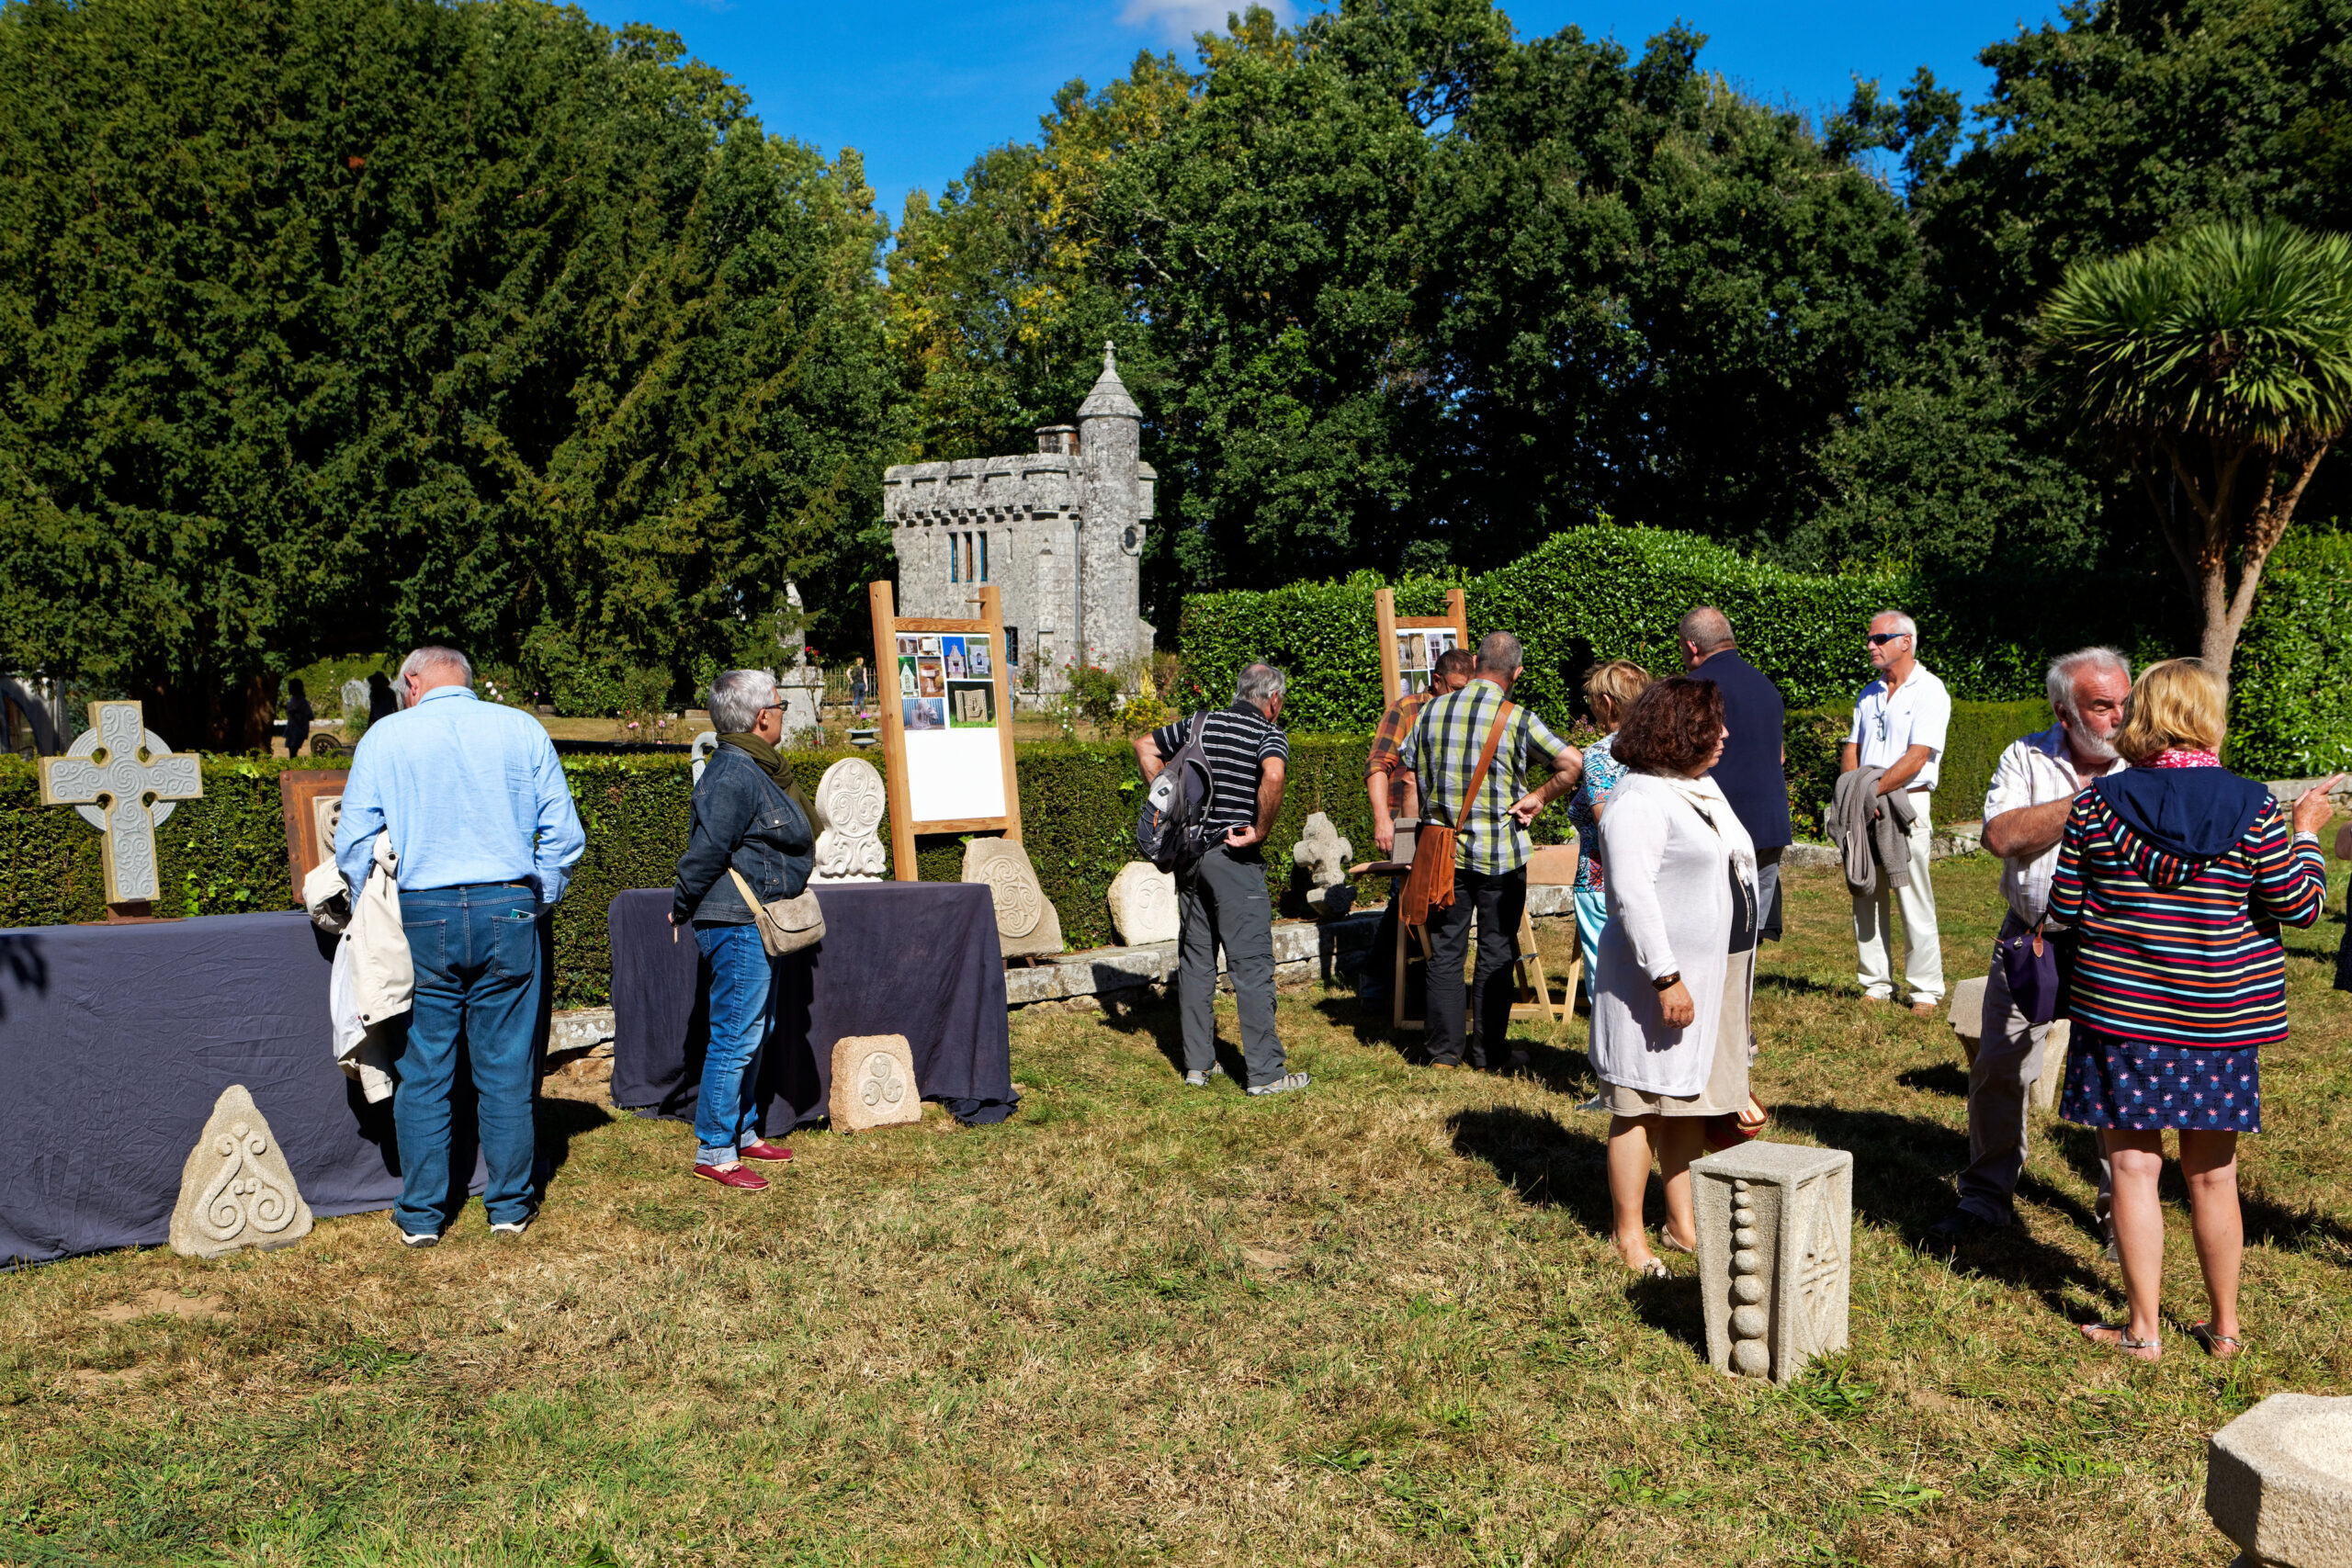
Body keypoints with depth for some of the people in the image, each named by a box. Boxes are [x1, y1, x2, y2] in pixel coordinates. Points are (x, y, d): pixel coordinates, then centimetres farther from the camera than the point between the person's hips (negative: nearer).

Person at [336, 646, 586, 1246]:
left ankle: (420, 1215, 15)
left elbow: (354, 842, 1)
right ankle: (510, 1206, 16)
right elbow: (563, 834, 2)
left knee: (422, 1075, 8)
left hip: (421, 918, 0)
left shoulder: (385, 735, 3)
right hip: (508, 913, 1)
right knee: (506, 1072, 7)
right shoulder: (522, 729, 5)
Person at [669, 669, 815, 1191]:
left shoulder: (755, 769, 14)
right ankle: (713, 1152, 4)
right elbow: (706, 851, -20)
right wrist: (682, 909, -8)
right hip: (737, 926, -11)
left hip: (756, 925, 11)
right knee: (736, 1037, -5)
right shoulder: (733, 776, -20)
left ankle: (743, 1132, 30)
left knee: (755, 1032, 18)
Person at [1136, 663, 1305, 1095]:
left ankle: (1198, 1063, 19)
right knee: (1252, 964, -2)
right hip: (1234, 858, -6)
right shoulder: (1269, 736, -7)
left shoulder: (1200, 724, 11)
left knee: (1195, 959, 13)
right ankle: (1265, 1072, 1)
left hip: (1188, 852, 6)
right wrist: (1261, 830, -16)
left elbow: (1145, 746, 20)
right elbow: (1273, 776, -28)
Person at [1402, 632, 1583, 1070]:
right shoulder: (1517, 720, -9)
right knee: (1496, 952, 8)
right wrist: (1539, 798, -1)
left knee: (1445, 950, 10)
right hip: (1501, 853, -3)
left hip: (1443, 850, 3)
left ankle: (1444, 1049, 14)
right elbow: (1573, 763, -15)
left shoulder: (1430, 711, 1)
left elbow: (1408, 771, 9)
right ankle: (1490, 1050, 14)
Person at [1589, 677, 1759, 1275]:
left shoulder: (1703, 787, 14)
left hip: (1713, 974, 9)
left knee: (1690, 1099, 15)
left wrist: (1732, 973, 23)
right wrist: (1666, 977, -25)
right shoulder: (1639, 799, -17)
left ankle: (1683, 1222, 25)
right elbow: (1632, 895, -23)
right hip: (1659, 978, -9)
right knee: (1642, 1104, 0)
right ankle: (1629, 1236, 10)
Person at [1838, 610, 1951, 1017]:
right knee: (1866, 896, 6)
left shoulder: (1929, 691, -3)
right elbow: (1851, 749, 13)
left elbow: (1916, 757, -13)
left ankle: (1926, 990, 4)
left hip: (1905, 804, -6)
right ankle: (1876, 985, 14)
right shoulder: (1869, 694, 17)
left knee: (1914, 901, -4)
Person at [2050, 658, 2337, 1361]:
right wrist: (2306, 834, 15)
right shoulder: (2251, 809, -6)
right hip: (2220, 1016, 2)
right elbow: (2300, 906, 0)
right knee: (2213, 1176, 14)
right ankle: (2224, 1325, 27)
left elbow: (2064, 906, -2)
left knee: (2134, 1167, 6)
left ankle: (2143, 1329, 12)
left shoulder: (2099, 803, -7)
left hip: (2120, 1011, -2)